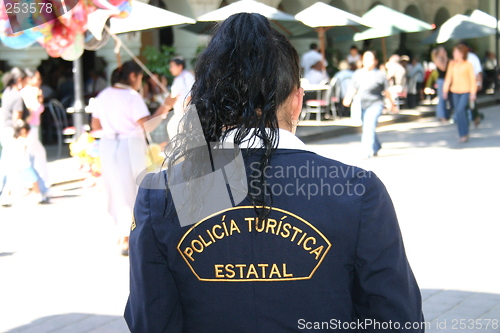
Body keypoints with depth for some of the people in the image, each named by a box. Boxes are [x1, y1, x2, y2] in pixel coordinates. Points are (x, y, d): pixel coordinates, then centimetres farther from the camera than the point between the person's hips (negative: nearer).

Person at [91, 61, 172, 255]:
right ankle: (127, 241, 6)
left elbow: (95, 126, 10)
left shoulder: (103, 95, 6)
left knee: (116, 190, 18)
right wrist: (165, 106, -19)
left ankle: (122, 233, 32)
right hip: (130, 146, -6)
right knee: (132, 191, 3)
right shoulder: (132, 97, -13)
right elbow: (146, 124, -22)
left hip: (108, 146, 7)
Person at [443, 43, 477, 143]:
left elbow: (472, 79, -5)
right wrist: (445, 90, 7)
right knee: (460, 113, 8)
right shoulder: (452, 64, 4)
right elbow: (448, 77, 10)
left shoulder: (468, 64, -8)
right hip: (455, 91, 5)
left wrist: (473, 93, -8)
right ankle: (463, 135, 17)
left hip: (466, 91, -5)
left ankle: (464, 134, -9)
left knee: (460, 110, -19)